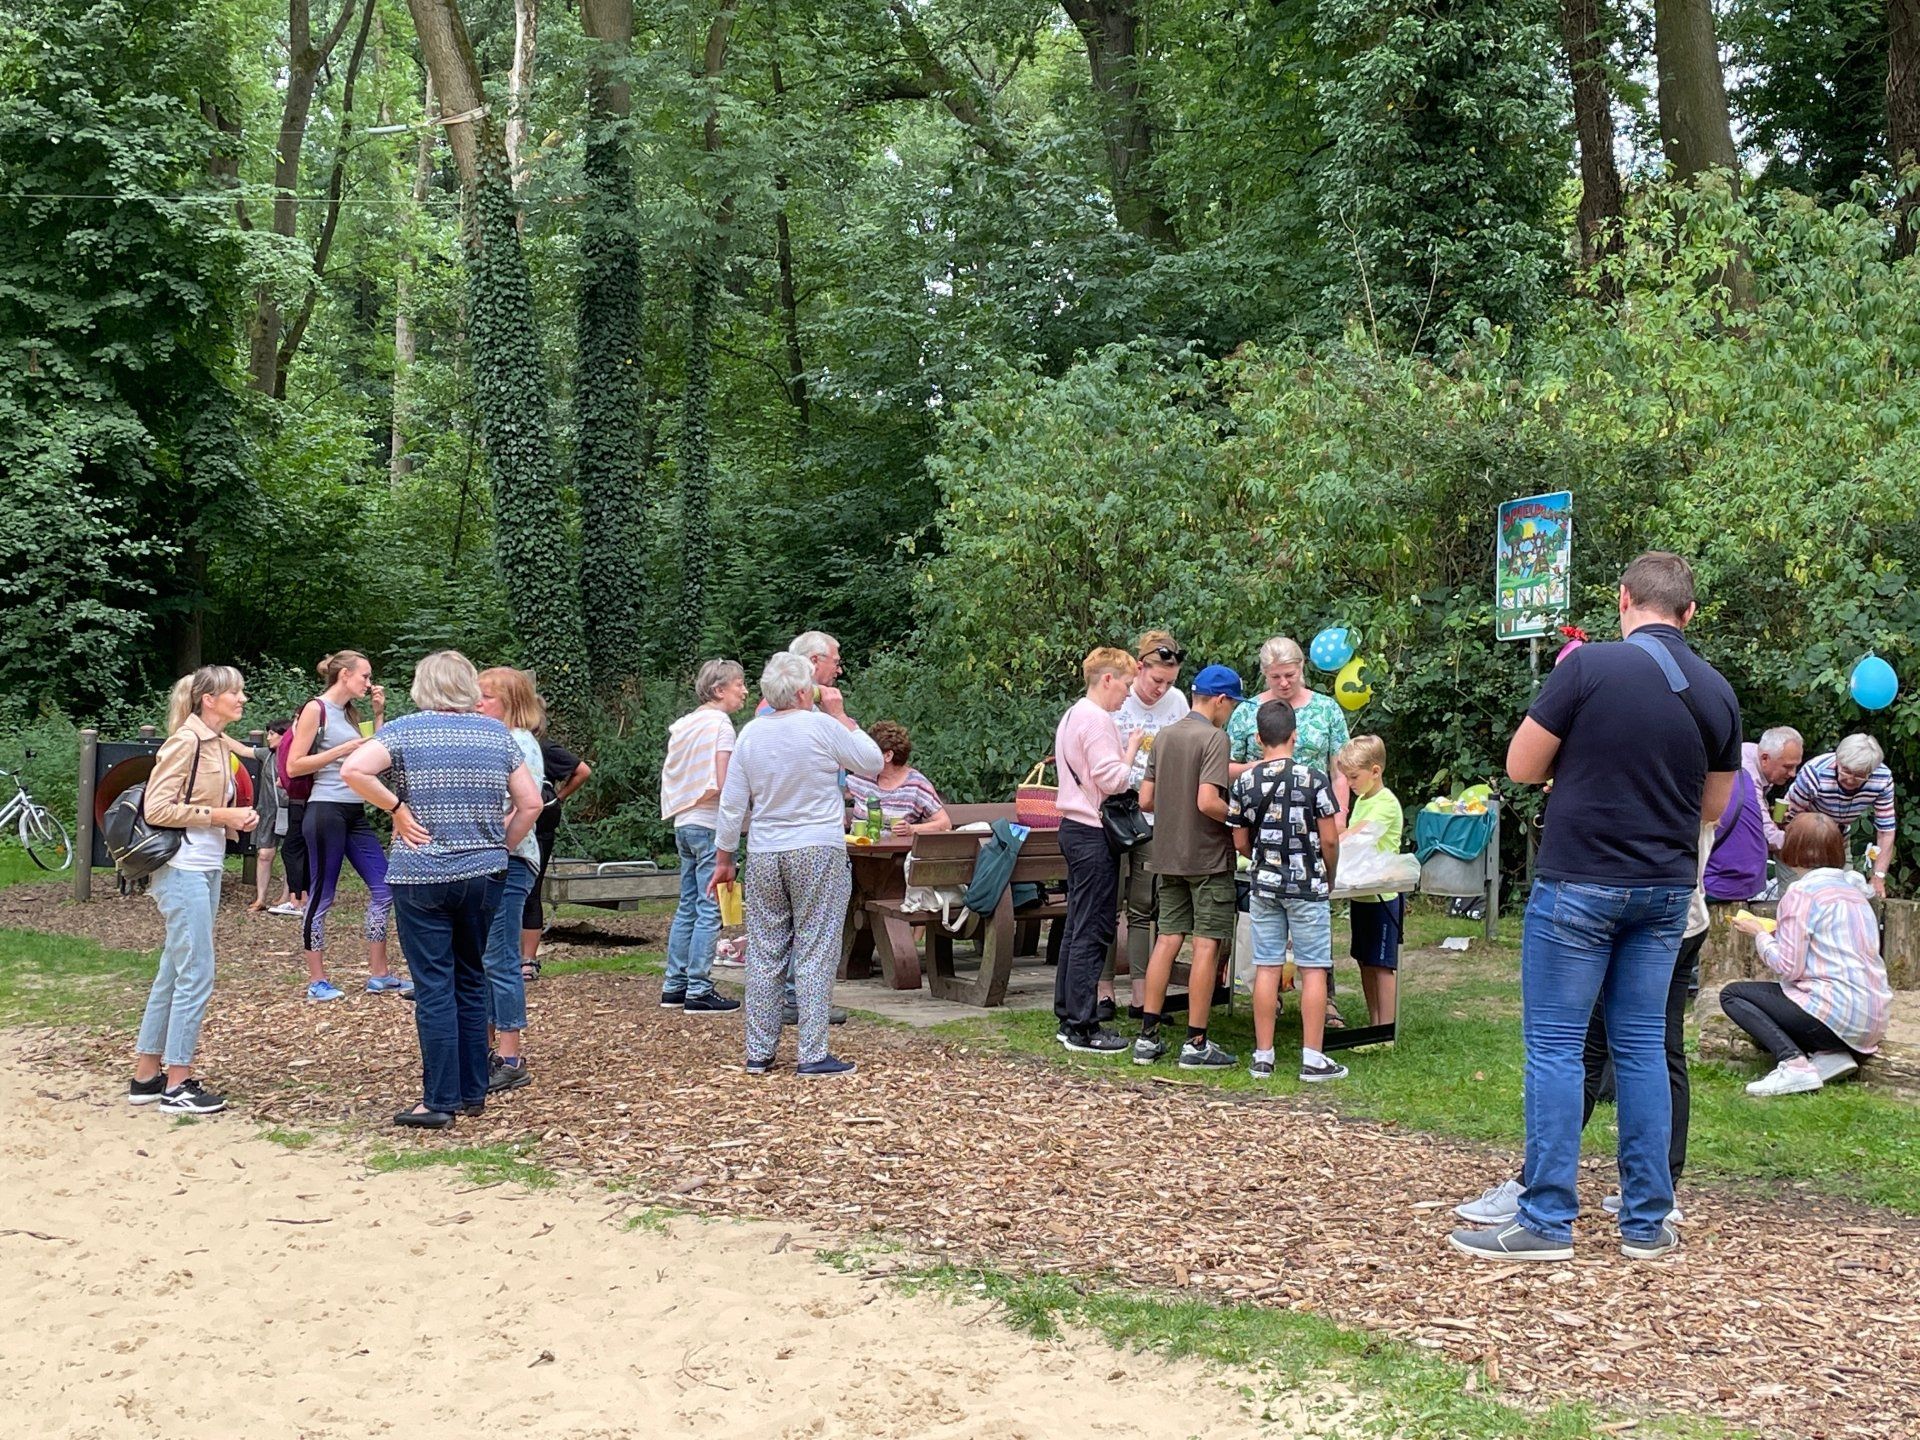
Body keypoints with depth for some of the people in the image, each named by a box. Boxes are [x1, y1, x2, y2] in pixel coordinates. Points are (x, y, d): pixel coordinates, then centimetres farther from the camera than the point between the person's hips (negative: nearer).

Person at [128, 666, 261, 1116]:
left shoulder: (217, 743, 13)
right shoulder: (185, 742, -13)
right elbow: (157, 809, -17)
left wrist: (236, 820, 5)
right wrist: (219, 816, -16)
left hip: (207, 868, 9)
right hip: (183, 869, -9)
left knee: (173, 973, 13)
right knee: (196, 975, -6)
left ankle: (146, 1077, 21)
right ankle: (177, 1086, 1)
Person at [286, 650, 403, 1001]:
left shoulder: (350, 713, 17)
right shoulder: (316, 709, -6)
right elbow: (293, 765, -11)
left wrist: (379, 714, 13)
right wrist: (343, 750, -15)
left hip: (355, 814, 8)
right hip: (326, 811, -8)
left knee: (383, 888, 7)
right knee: (321, 896, -1)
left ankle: (378, 974, 15)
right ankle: (317, 981, 8)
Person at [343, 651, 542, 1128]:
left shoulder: (406, 730, -4)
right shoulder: (497, 733, 6)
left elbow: (352, 770, -19)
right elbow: (530, 804, 5)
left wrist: (397, 808, -9)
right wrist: (498, 848, 12)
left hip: (422, 878, -4)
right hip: (484, 875, 4)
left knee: (434, 987, -1)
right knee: (471, 980, 14)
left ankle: (440, 1101, 2)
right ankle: (473, 1092, 20)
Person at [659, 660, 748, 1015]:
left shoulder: (684, 724, 14)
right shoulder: (720, 724, -12)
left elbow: (669, 775, 16)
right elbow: (724, 784, -18)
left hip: (684, 823, 9)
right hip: (710, 825, -9)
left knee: (688, 907, 14)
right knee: (709, 911, -5)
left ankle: (675, 986, 17)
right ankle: (698, 992, -3)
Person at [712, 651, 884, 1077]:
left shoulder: (750, 734, 4)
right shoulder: (821, 727, -10)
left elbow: (732, 804, 7)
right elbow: (872, 764, 2)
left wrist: (723, 859, 16)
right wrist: (842, 719, 10)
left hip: (764, 857, 4)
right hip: (819, 854, -4)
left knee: (764, 952, 10)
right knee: (816, 953, -1)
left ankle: (759, 1053, 14)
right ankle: (813, 1054, -1)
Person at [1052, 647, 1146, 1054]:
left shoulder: (1072, 716, 16)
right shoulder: (1097, 720, -15)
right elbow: (1112, 780, -21)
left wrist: (1125, 749, 13)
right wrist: (1132, 749, -6)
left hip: (1075, 827, 11)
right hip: (1094, 834, -11)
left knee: (1078, 926, 13)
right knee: (1093, 930, -7)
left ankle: (1067, 1019, 18)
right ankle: (1082, 1028, -4)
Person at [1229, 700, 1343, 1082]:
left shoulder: (1244, 782, -1)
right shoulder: (1312, 779, -10)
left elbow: (1240, 842, 4)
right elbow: (1330, 839, -8)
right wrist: (1329, 877, 8)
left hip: (1264, 884, 3)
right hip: (1307, 885, -3)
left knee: (1266, 968, 7)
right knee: (1313, 970, 2)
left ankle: (1263, 1056, 10)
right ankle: (1313, 1059, 3)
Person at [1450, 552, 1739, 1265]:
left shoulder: (1590, 666, -12)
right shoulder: (1717, 691, 5)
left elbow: (1521, 767, -5)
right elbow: (1714, 806, 14)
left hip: (1581, 882, -5)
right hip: (1666, 889, 5)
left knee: (1555, 1047, 0)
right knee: (1642, 1047, 11)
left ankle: (1547, 1221, 2)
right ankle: (1647, 1223, 15)